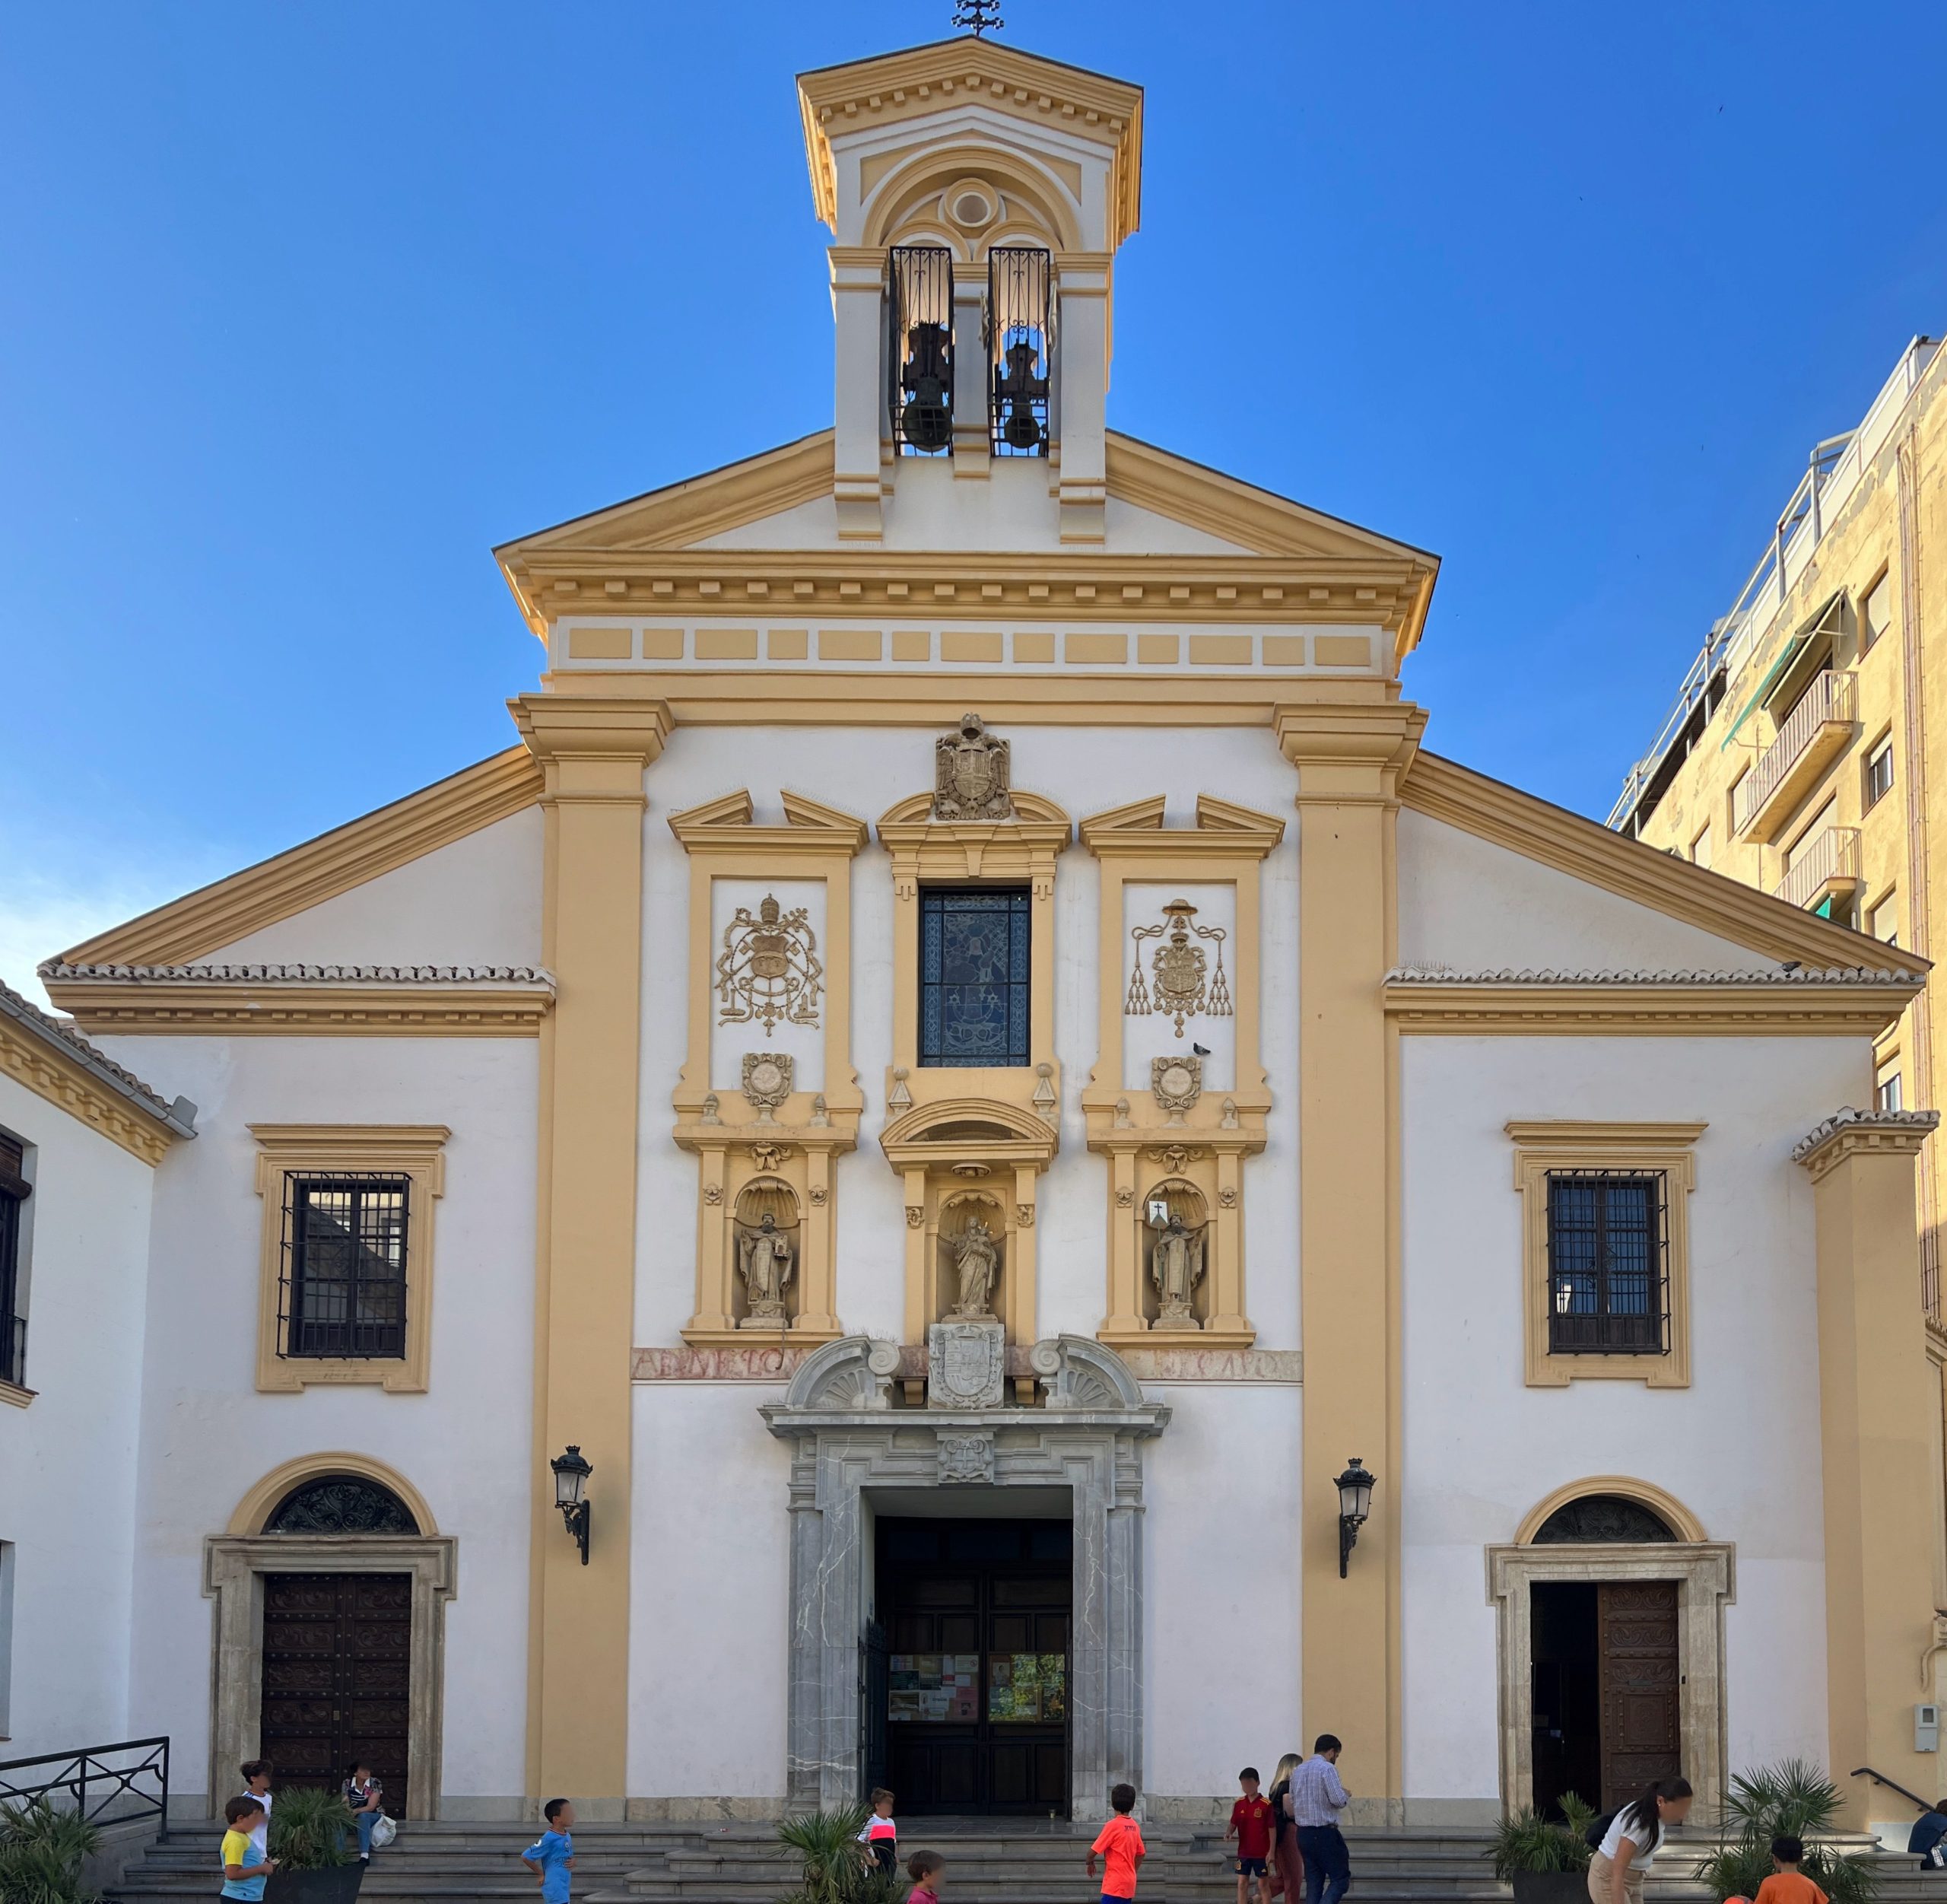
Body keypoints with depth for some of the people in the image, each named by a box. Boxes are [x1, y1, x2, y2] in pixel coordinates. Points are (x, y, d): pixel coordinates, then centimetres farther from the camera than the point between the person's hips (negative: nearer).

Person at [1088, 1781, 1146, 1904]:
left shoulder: (1113, 1825, -14)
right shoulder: (1134, 1826, 7)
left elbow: (1093, 1851, -13)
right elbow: (1141, 1853, 17)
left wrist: (1090, 1863, 7)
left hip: (1115, 1884, -8)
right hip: (1129, 1883, 8)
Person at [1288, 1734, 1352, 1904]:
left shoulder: (1298, 1771, 13)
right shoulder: (1327, 1768, -11)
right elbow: (1339, 1800, -17)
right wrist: (1345, 1795, 4)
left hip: (1303, 1833, 7)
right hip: (1325, 1833, -7)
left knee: (1313, 1882, 10)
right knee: (1340, 1879, -2)